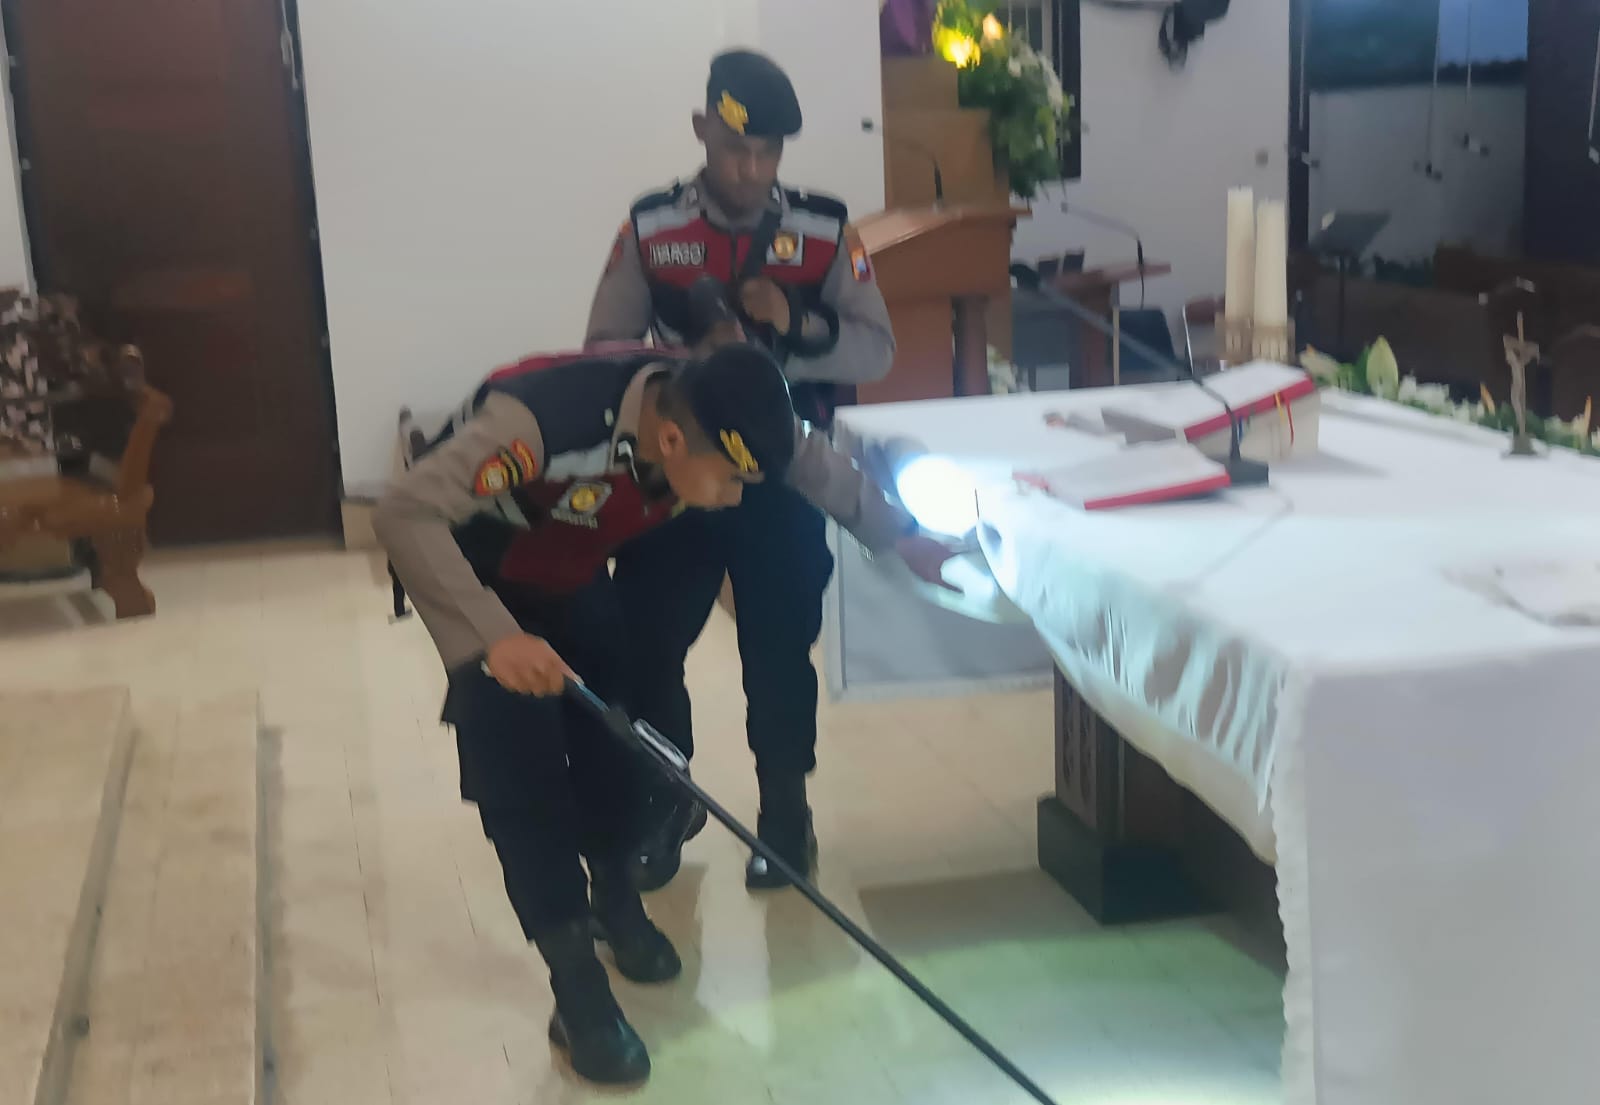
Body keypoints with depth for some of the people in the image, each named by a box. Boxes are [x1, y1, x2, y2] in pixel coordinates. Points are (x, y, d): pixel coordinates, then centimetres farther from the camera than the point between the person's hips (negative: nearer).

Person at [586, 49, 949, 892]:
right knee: (646, 640, 3)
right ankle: (664, 802, 26)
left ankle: (785, 808, 28)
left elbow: (876, 350, -4)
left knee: (779, 648, 8)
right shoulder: (650, 229, -2)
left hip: (784, 478, 0)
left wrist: (797, 327, -23)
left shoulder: (825, 232, -3)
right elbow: (603, 347, -1)